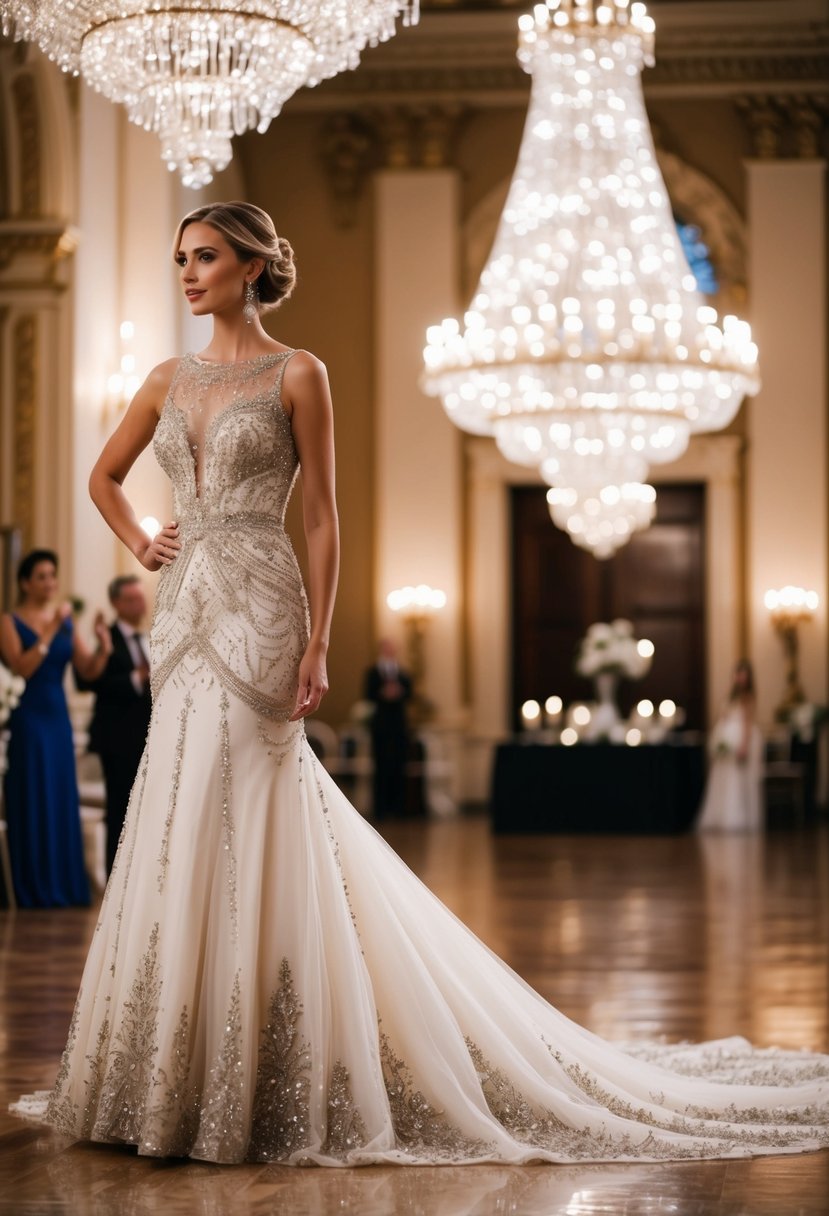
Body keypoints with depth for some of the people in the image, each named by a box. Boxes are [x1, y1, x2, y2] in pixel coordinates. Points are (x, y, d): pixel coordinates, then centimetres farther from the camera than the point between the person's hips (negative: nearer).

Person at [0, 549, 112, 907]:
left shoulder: (66, 621, 11)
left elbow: (89, 671, 4)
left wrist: (103, 645, -14)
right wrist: (50, 631, -21)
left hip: (58, 718, 5)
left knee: (62, 801, 6)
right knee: (32, 801, -3)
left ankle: (64, 886, 12)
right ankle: (35, 889, 1)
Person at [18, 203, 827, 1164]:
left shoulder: (296, 375, -2)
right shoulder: (170, 380, 14)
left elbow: (323, 517, -5)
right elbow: (104, 477, 28)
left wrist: (316, 644, -11)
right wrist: (137, 542, 10)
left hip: (255, 615, -6)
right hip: (185, 614, 6)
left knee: (234, 831, -9)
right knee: (187, 829, 7)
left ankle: (237, 1080, -1)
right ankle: (185, 1071, 16)